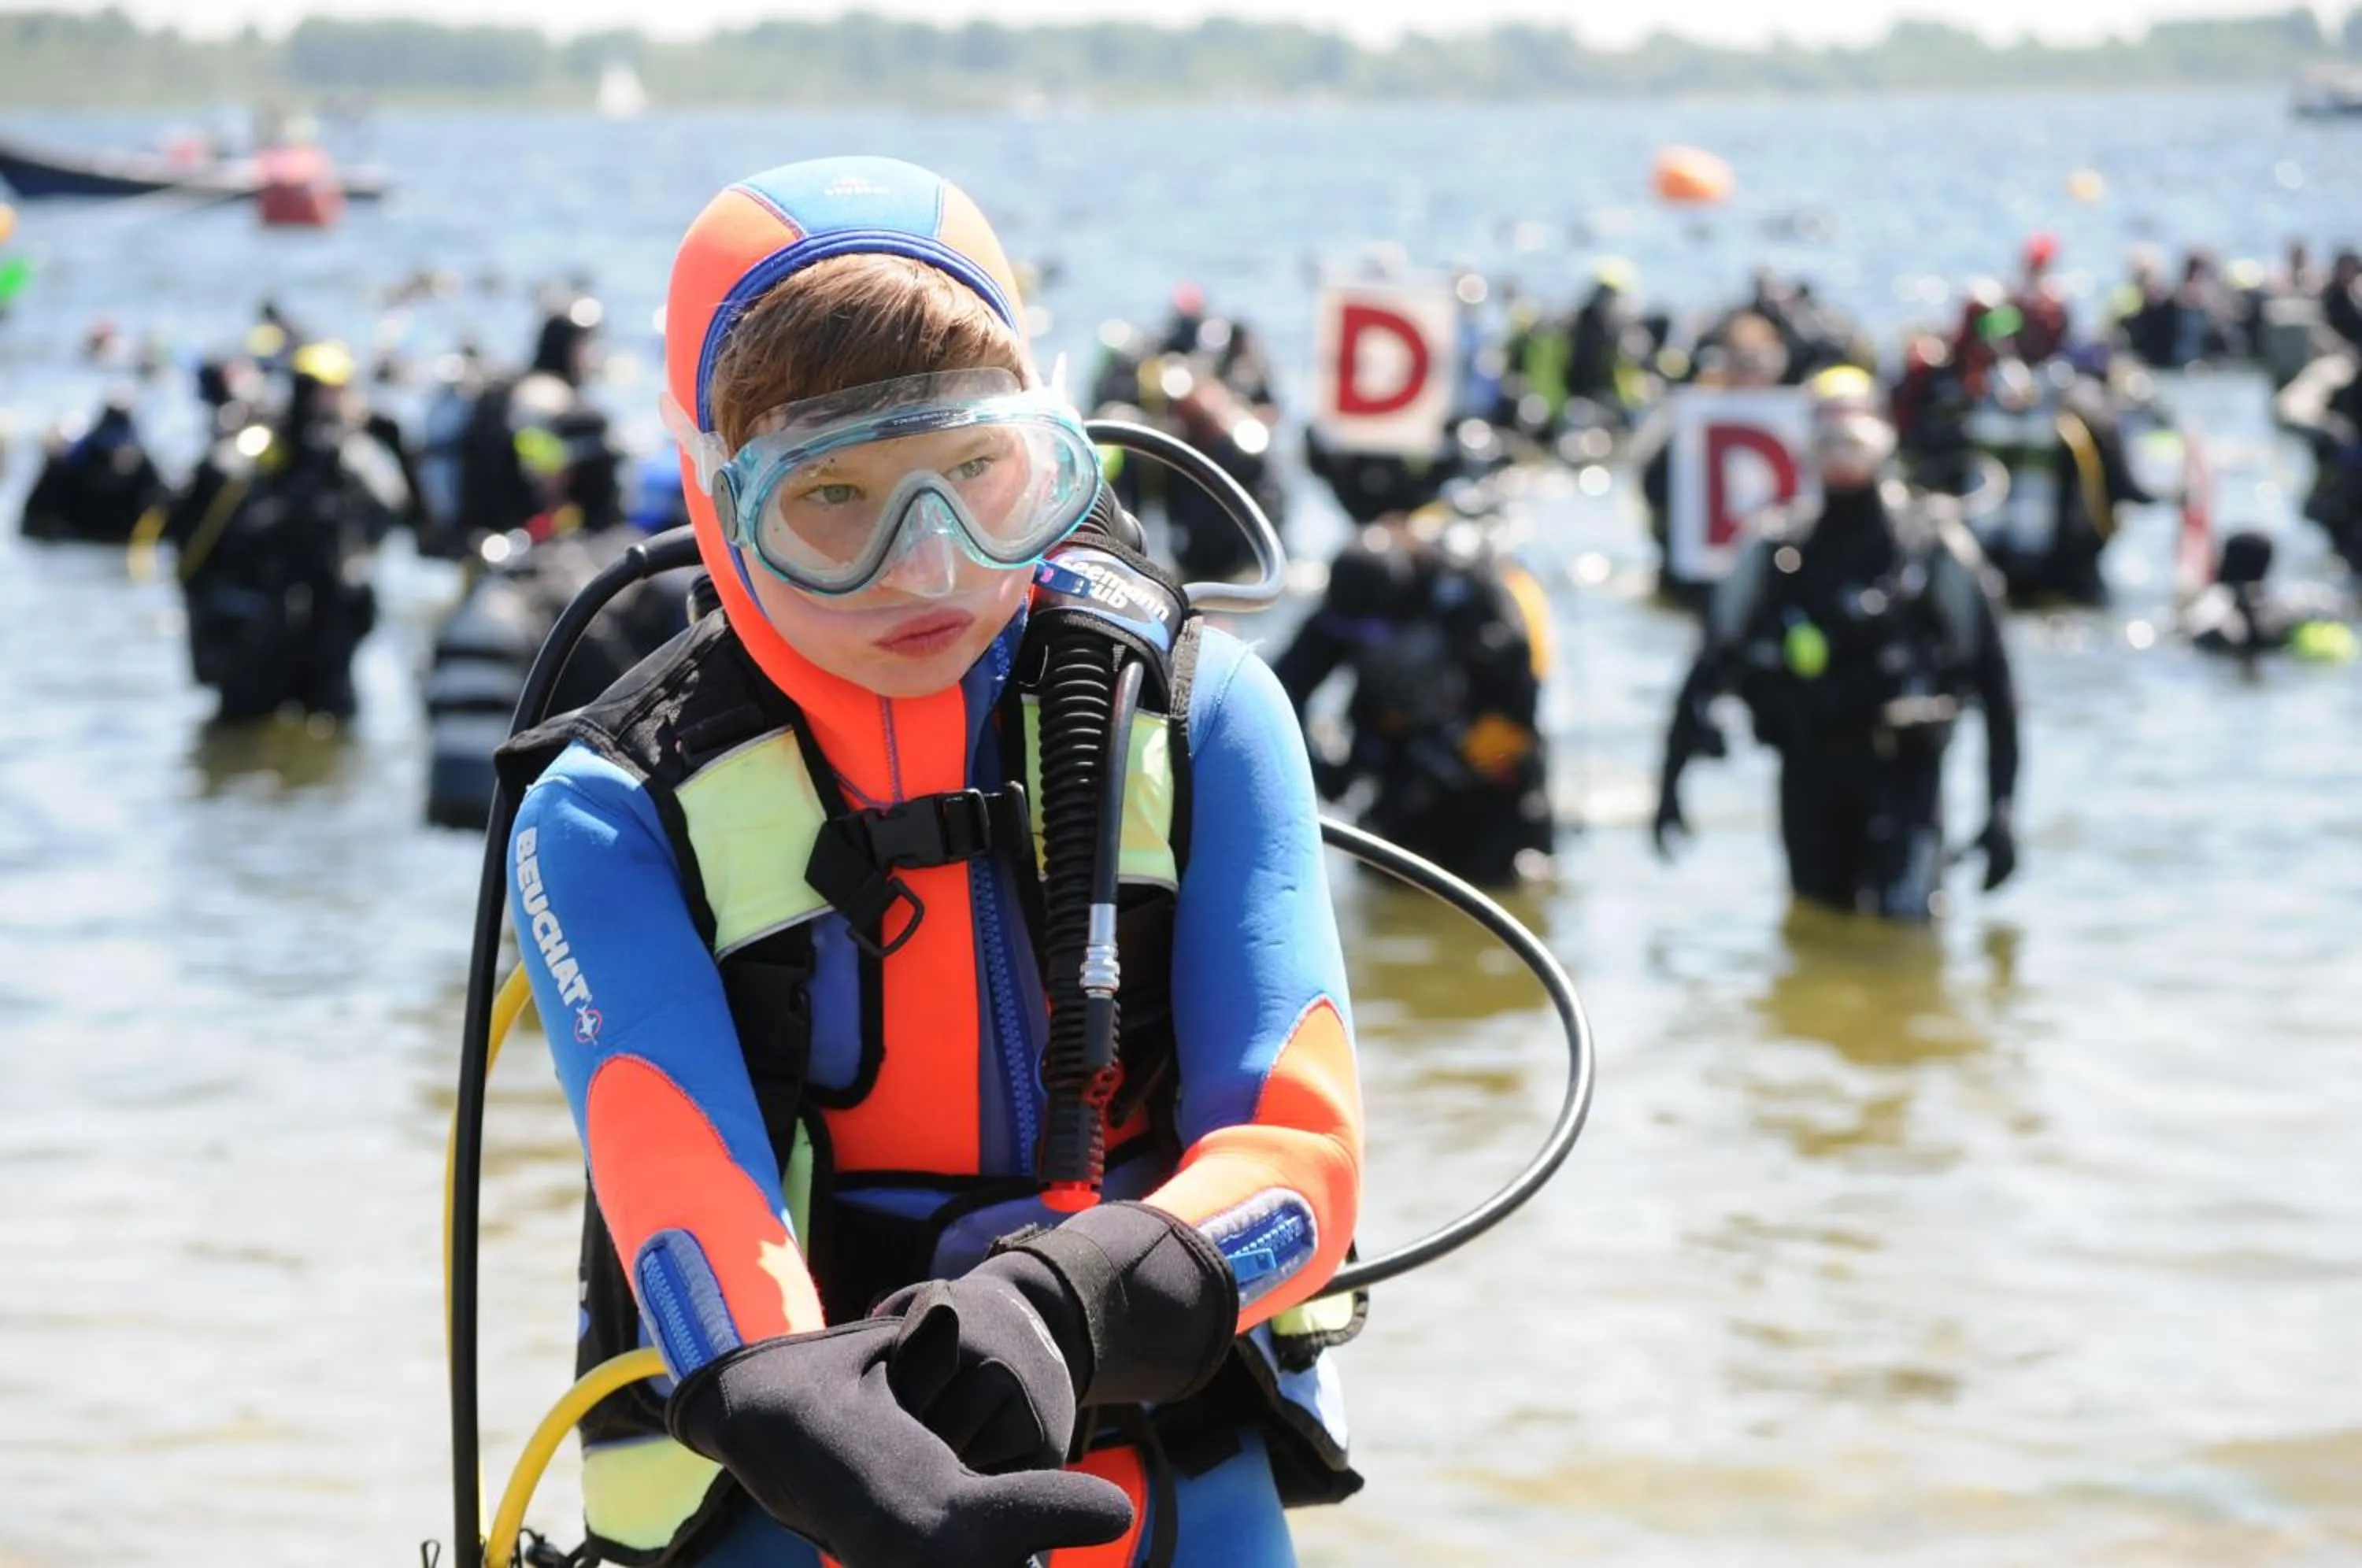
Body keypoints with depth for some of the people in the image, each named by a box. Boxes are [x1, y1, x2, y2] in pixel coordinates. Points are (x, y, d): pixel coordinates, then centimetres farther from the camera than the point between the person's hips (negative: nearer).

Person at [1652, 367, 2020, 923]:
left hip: (1901, 772, -4)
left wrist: (2001, 813, -6)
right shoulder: (1775, 553, 7)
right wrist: (1670, 785, 0)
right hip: (1808, 772, 4)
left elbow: (1992, 682, -2)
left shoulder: (1933, 549, -3)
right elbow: (1711, 666, 8)